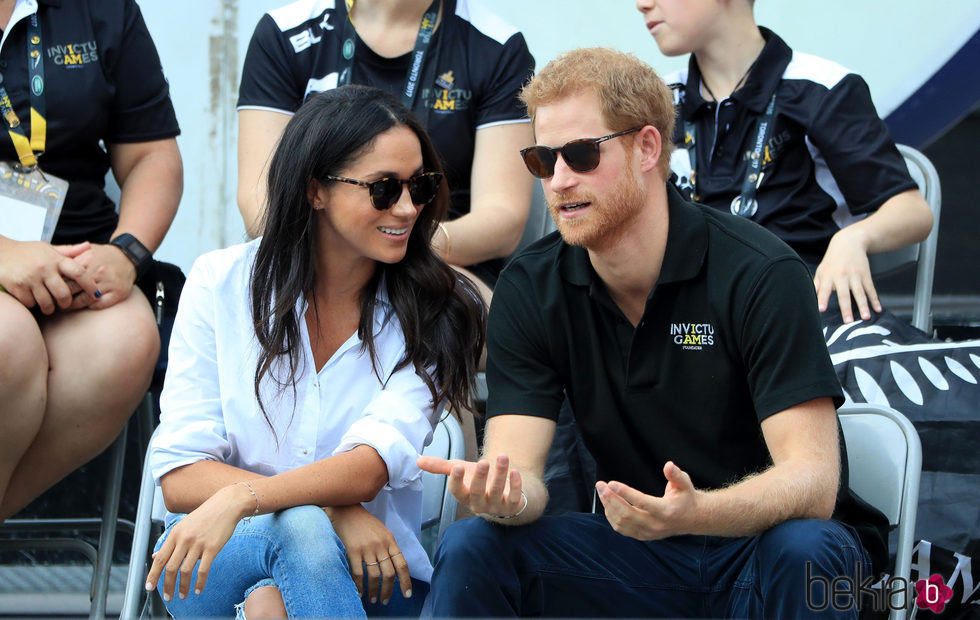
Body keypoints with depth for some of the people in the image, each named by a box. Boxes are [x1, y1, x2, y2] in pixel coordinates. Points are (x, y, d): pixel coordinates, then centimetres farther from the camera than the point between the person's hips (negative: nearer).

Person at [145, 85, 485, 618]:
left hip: (368, 569, 0)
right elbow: (180, 476, -6)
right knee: (299, 526, -32)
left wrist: (241, 498, -33)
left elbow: (375, 463, -16)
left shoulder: (434, 313, -1)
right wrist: (331, 509, -20)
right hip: (210, 564, 0)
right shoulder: (220, 283, -1)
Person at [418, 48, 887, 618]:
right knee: (472, 548, -22)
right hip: (634, 555, 3)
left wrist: (695, 513, -45)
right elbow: (519, 469, -9)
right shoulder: (529, 289, -2)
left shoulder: (760, 274, -17)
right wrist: (505, 496, -36)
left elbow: (813, 481, -24)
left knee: (802, 552, -36)